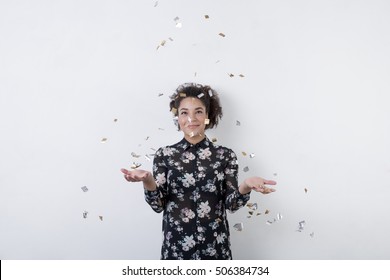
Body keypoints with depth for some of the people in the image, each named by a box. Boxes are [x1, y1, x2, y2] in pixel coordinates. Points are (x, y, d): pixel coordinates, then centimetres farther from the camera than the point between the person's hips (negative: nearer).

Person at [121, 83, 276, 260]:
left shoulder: (225, 155, -1)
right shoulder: (164, 155, -1)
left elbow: (231, 204, -4)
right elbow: (158, 205, -5)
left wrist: (245, 186, -24)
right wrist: (147, 181, -24)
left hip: (215, 245, 1)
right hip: (177, 245, 0)